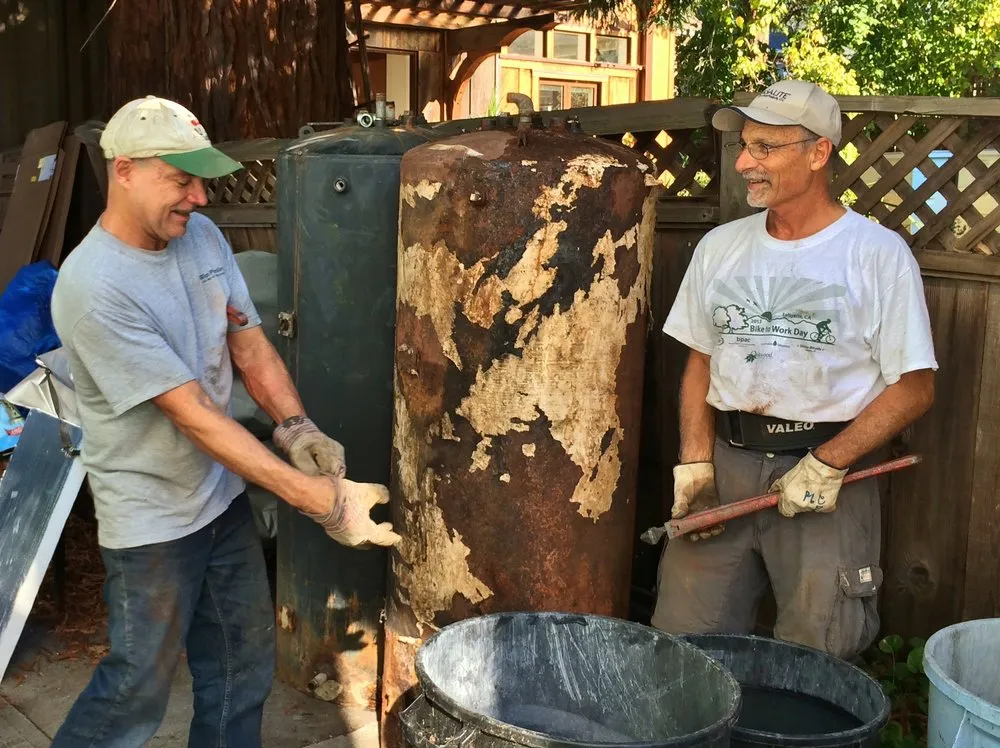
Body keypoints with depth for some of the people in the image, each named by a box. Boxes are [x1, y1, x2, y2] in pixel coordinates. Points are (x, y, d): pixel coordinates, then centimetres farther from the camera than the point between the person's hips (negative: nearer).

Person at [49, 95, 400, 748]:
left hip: (224, 496, 7)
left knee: (245, 666, 19)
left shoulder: (202, 236, -3)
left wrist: (295, 426, -17)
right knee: (139, 691, 9)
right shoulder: (93, 287, -26)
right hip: (152, 519, -7)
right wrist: (320, 500, -30)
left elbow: (250, 344, 3)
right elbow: (195, 414, -28)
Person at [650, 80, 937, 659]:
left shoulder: (878, 254, -4)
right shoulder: (721, 246, 11)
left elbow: (915, 389, -6)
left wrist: (828, 463, -15)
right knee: (680, 639, 1)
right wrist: (695, 460, 2)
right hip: (727, 459, 4)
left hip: (831, 467, -3)